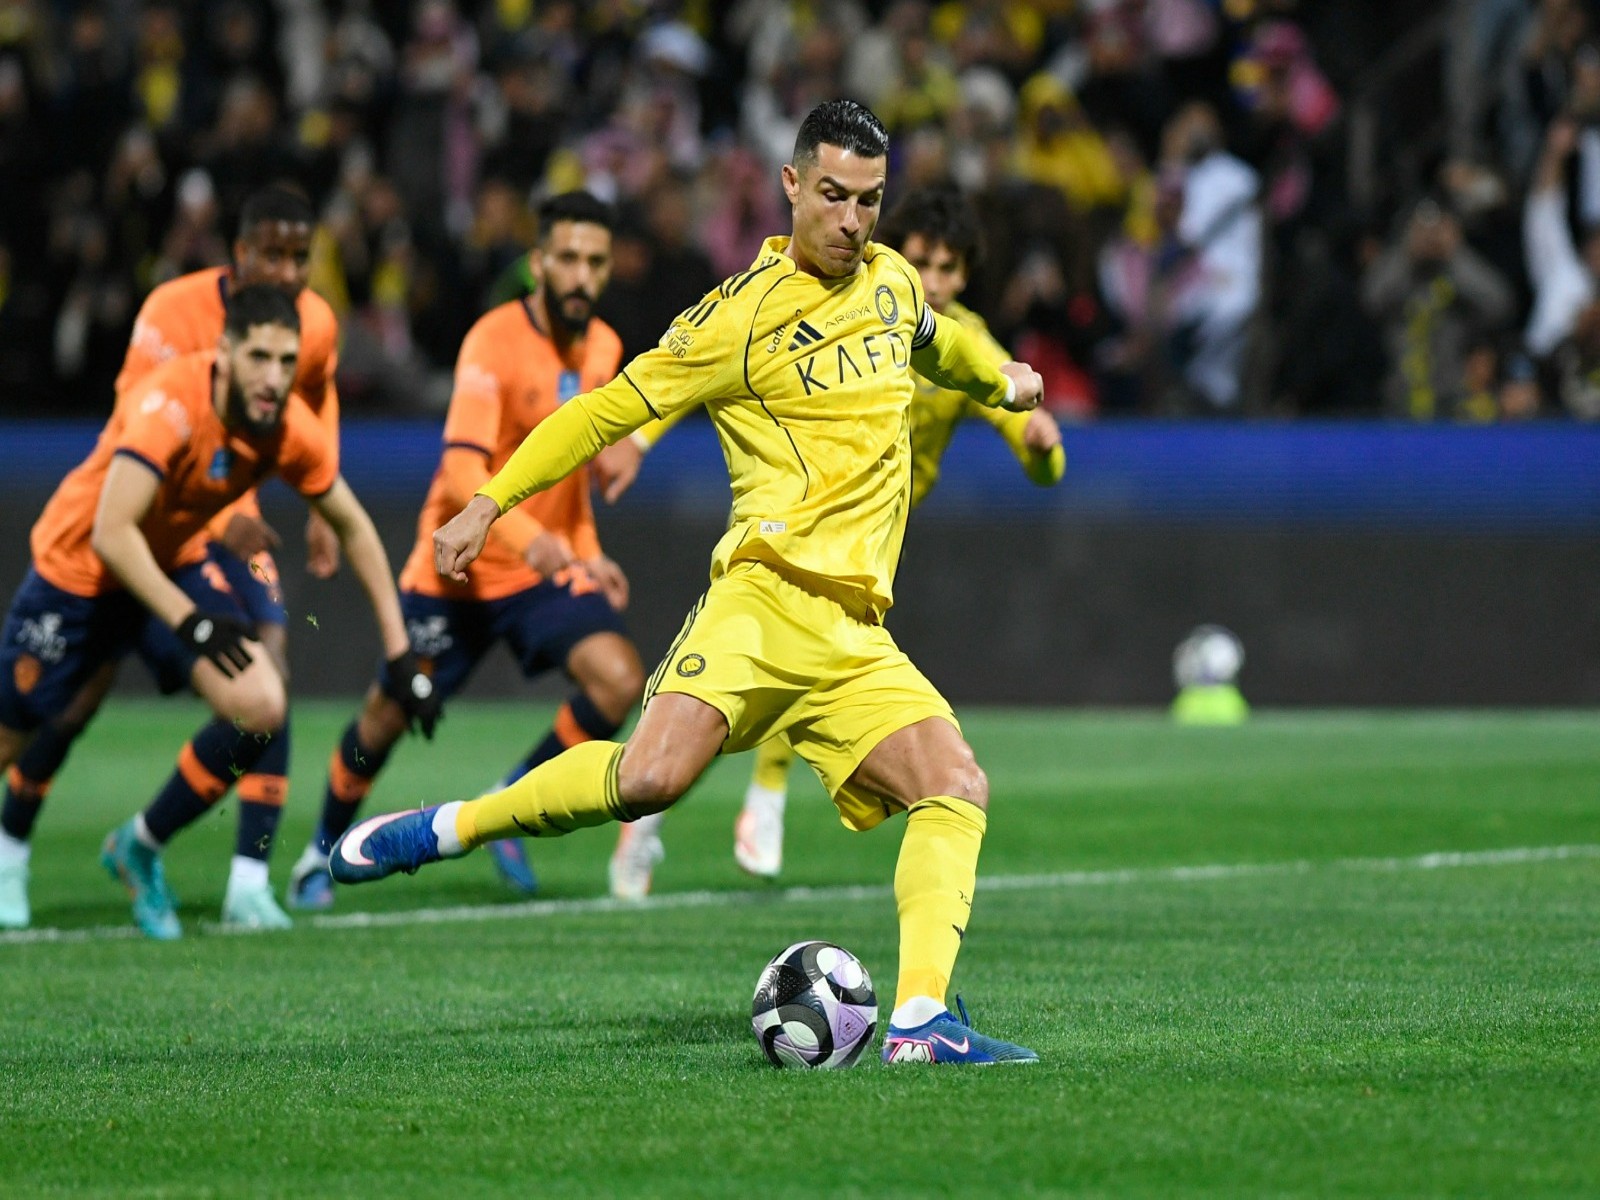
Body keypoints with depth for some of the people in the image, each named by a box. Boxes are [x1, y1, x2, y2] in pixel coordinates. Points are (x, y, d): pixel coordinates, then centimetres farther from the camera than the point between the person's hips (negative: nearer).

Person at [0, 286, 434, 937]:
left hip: (175, 564, 5)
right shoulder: (169, 404, -34)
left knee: (260, 707, -15)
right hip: (78, 570, -5)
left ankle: (142, 847, 5)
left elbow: (353, 527, 0)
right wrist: (188, 622, -44)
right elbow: (110, 533, -39)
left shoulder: (291, 428, -16)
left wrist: (399, 652, -2)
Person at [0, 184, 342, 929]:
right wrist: (220, 521, -40)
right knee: (84, 685, 1)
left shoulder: (317, 324, -9)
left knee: (270, 662, -16)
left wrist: (321, 513, 7)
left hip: (232, 516, 3)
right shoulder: (174, 311, -25)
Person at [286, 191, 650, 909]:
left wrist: (587, 553, 12)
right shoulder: (494, 341, -19)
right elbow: (462, 472, -30)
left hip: (547, 567, 5)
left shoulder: (603, 349, 3)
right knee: (389, 716, 6)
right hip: (459, 570, -5)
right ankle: (325, 850, 34)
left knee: (619, 682, -18)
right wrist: (529, 539, -45)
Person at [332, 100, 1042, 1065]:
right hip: (766, 595, -6)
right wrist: (490, 502, 2)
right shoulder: (742, 317, -2)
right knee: (654, 776, -26)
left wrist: (998, 376, 34)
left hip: (857, 637, 6)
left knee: (958, 789, -13)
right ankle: (446, 829, -6)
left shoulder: (891, 280, 17)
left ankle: (920, 1020, -18)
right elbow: (612, 408, 3)